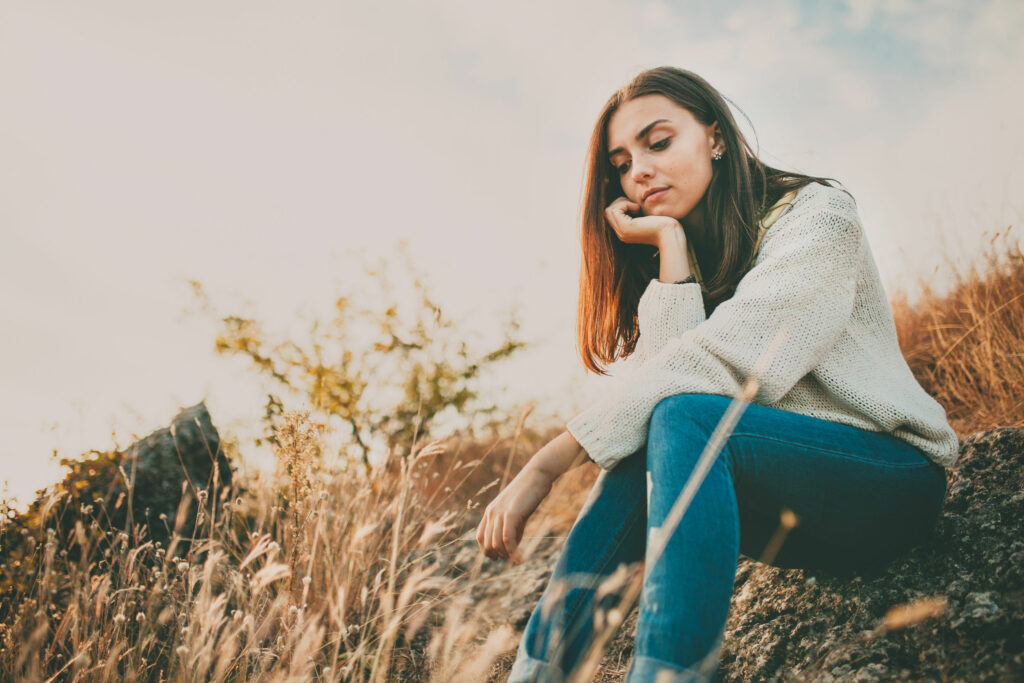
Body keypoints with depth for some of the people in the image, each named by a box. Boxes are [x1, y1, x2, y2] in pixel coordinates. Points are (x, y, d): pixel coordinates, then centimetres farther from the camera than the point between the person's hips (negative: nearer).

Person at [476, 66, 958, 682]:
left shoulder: (817, 215, -11)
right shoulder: (690, 260, 9)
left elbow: (717, 366, -26)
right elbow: (665, 371, -12)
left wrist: (548, 464, -29)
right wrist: (672, 247, -14)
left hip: (895, 476, -5)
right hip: (782, 500, 5)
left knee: (682, 419, -30)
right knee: (637, 457, -23)